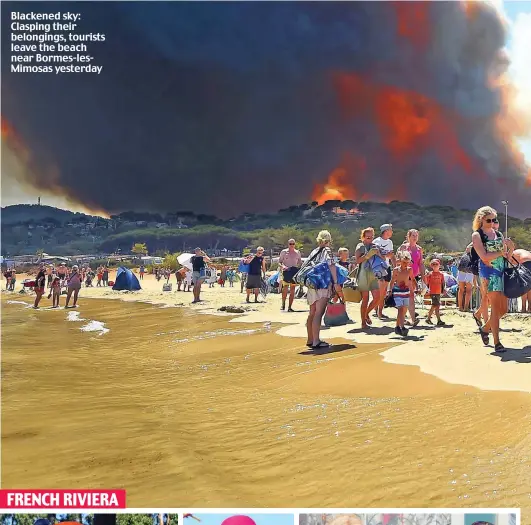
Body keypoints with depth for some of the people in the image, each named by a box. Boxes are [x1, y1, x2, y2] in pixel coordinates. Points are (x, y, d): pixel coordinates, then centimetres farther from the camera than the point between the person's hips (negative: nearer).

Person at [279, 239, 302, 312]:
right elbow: (279, 262, 6)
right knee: (285, 288, -16)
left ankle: (289, 307, 7)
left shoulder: (297, 253, 11)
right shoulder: (284, 252, 5)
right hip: (286, 272, -3)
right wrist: (282, 266, -14)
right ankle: (283, 304, 0)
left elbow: (300, 263, 19)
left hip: (294, 272, 3)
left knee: (292, 289, 2)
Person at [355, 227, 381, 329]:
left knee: (377, 297, -2)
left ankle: (366, 314, 23)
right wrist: (368, 255, -20)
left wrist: (378, 253, -3)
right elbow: (357, 261, -13)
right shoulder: (360, 246, -1)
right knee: (365, 299, -3)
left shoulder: (374, 246, 14)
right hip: (363, 275, -5)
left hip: (373, 275, 5)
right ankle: (363, 322, 8)